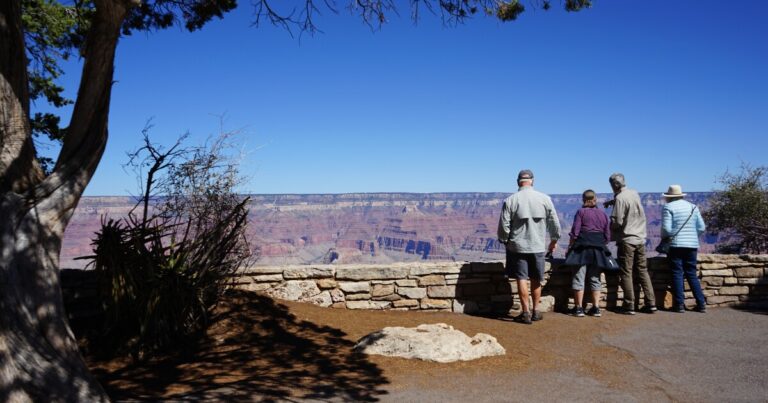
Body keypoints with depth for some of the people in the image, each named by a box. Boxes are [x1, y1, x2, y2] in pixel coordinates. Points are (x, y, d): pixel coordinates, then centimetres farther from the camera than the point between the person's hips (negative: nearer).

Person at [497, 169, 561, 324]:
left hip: (517, 246, -2)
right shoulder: (545, 199, -2)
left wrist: (504, 241, 10)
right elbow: (555, 223, 4)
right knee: (536, 280, 14)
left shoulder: (510, 201, -7)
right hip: (538, 246, 2)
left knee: (522, 279, 3)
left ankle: (526, 312, 3)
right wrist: (554, 240, 18)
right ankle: (535, 311, 23)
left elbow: (504, 226, -6)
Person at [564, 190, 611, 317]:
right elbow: (607, 236, 9)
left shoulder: (581, 212, -2)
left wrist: (570, 246, 2)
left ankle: (579, 308, 1)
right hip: (598, 249, 4)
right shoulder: (603, 214, 10)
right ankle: (596, 308, 11)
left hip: (582, 248, -4)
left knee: (579, 278, 1)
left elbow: (575, 232, -7)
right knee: (595, 279, 12)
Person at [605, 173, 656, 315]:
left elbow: (617, 222, -16)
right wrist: (613, 202, 22)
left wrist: (610, 228, 3)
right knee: (643, 271, 12)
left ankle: (629, 306, 0)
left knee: (626, 273, -1)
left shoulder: (620, 198, -15)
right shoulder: (635, 193, 7)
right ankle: (651, 304, 12)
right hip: (640, 239, 7)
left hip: (626, 240, -7)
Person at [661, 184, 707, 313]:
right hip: (692, 245, 5)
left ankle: (679, 304, -1)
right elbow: (701, 228, 9)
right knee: (692, 274, 11)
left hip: (676, 245, -5)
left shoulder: (668, 207, -4)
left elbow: (666, 229, -12)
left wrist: (663, 238, 7)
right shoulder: (693, 207, 12)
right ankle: (701, 303, 10)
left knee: (677, 274, 0)